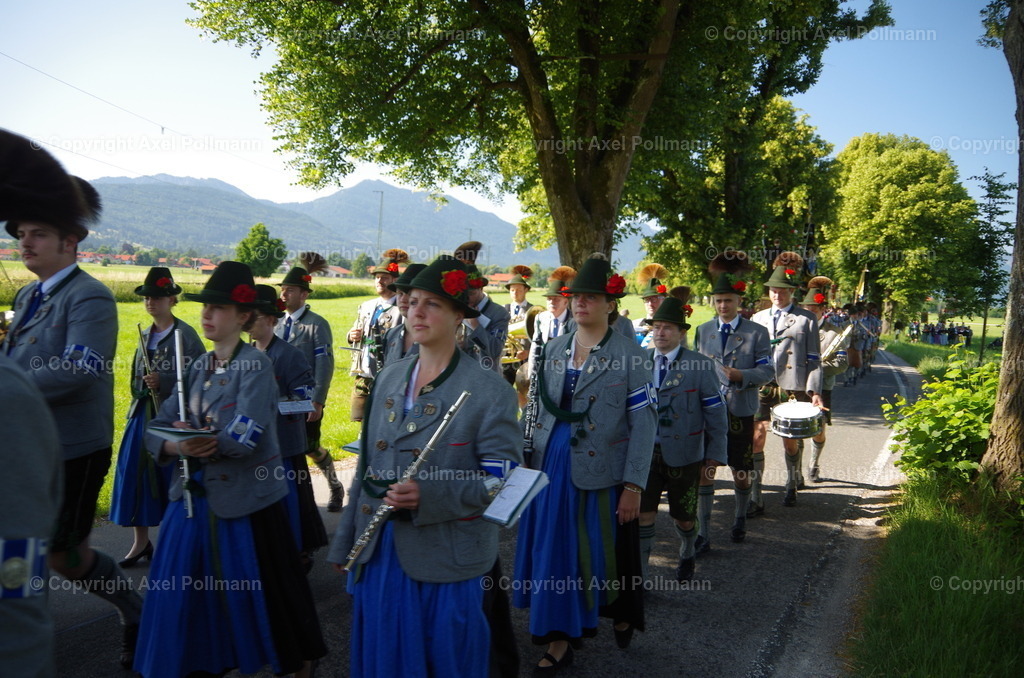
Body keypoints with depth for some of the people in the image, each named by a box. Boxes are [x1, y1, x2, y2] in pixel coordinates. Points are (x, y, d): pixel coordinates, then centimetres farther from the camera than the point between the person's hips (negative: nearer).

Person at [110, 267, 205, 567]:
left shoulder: (185, 334, -9)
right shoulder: (146, 335, 13)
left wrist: (163, 383, -21)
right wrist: (134, 411, 15)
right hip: (143, 415, 7)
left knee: (170, 477, 0)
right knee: (134, 475, 6)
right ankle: (140, 542, 20)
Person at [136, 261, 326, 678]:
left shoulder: (255, 363, -12)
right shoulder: (199, 367, 8)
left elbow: (244, 438, -22)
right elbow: (158, 428, 2)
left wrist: (197, 443, -12)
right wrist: (177, 447, -18)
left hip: (245, 501, -6)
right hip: (194, 497, 6)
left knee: (257, 598, 7)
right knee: (186, 598, 12)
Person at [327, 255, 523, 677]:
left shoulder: (489, 390, -11)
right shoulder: (389, 378, 7)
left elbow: (502, 479, -14)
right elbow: (367, 468, 13)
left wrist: (428, 497, -27)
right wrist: (345, 543, 15)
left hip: (447, 563, -5)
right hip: (379, 555, 5)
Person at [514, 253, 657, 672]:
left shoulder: (628, 353, -8)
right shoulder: (554, 349, 6)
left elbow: (644, 422, -9)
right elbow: (542, 411, 10)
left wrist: (634, 485, -13)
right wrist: (532, 463, 5)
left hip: (602, 471, -4)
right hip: (552, 467, 4)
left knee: (607, 552, 11)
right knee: (554, 552, 8)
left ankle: (622, 613, 41)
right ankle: (559, 641, 23)